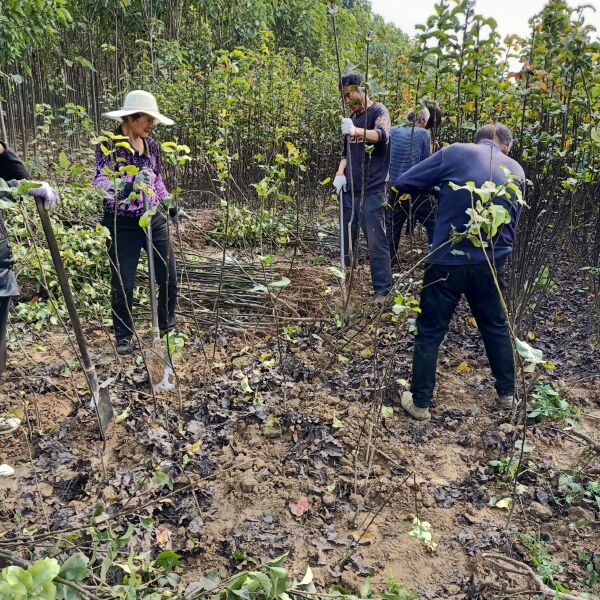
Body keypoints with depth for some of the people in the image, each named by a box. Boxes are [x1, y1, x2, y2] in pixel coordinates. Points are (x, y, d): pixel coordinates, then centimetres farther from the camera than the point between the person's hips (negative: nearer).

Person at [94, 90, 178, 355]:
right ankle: (124, 337, 23)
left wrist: (169, 203, 7)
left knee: (168, 277, 9)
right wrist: (125, 187, -42)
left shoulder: (151, 145, 6)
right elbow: (101, 182, -22)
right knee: (123, 284, 3)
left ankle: (167, 326, 32)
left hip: (155, 221, 5)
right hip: (123, 226, -5)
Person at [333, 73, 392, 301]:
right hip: (349, 189, 7)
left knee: (376, 242, -7)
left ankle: (383, 291, -2)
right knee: (347, 239, 11)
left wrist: (356, 131, -43)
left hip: (371, 190, -7)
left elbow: (382, 136, -25)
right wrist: (340, 173, 5)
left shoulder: (378, 111, -4)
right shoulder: (353, 117, 18)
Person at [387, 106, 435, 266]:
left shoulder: (394, 131, 7)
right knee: (432, 223, 6)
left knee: (393, 225, 15)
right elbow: (426, 161, -4)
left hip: (395, 187, 5)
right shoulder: (422, 133, -6)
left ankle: (389, 259, 20)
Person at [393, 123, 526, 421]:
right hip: (492, 263, 4)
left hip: (448, 261, -4)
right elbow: (511, 222, 14)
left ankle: (420, 402, 17)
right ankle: (507, 393, 37)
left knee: (430, 332, 8)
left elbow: (403, 183, -1)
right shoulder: (516, 171, 9)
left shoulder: (455, 153, -4)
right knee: (495, 327, 23)